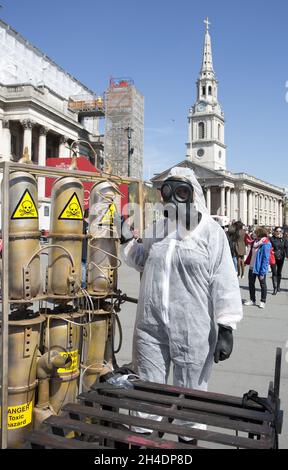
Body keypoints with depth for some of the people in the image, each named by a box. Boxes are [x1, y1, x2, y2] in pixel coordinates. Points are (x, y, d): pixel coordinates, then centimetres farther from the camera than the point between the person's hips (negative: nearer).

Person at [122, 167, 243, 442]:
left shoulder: (211, 232, -6)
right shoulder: (155, 230, 9)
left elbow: (224, 283, -9)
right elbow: (139, 259, 28)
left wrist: (226, 327, -12)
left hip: (193, 332, -4)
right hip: (150, 327, 4)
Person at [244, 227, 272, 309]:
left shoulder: (266, 245, -18)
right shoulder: (255, 242, 4)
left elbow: (266, 259, -20)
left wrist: (262, 272, -21)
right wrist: (247, 262, 11)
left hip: (260, 269, -7)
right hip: (252, 267, 7)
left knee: (262, 284, 9)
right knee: (251, 284, 13)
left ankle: (263, 301, 22)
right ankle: (252, 300, 28)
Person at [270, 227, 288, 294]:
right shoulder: (271, 239, -6)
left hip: (281, 258, 4)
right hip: (273, 258, -3)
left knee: (279, 273, 15)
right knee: (274, 273, -8)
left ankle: (278, 286, 30)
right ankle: (275, 288, -8)